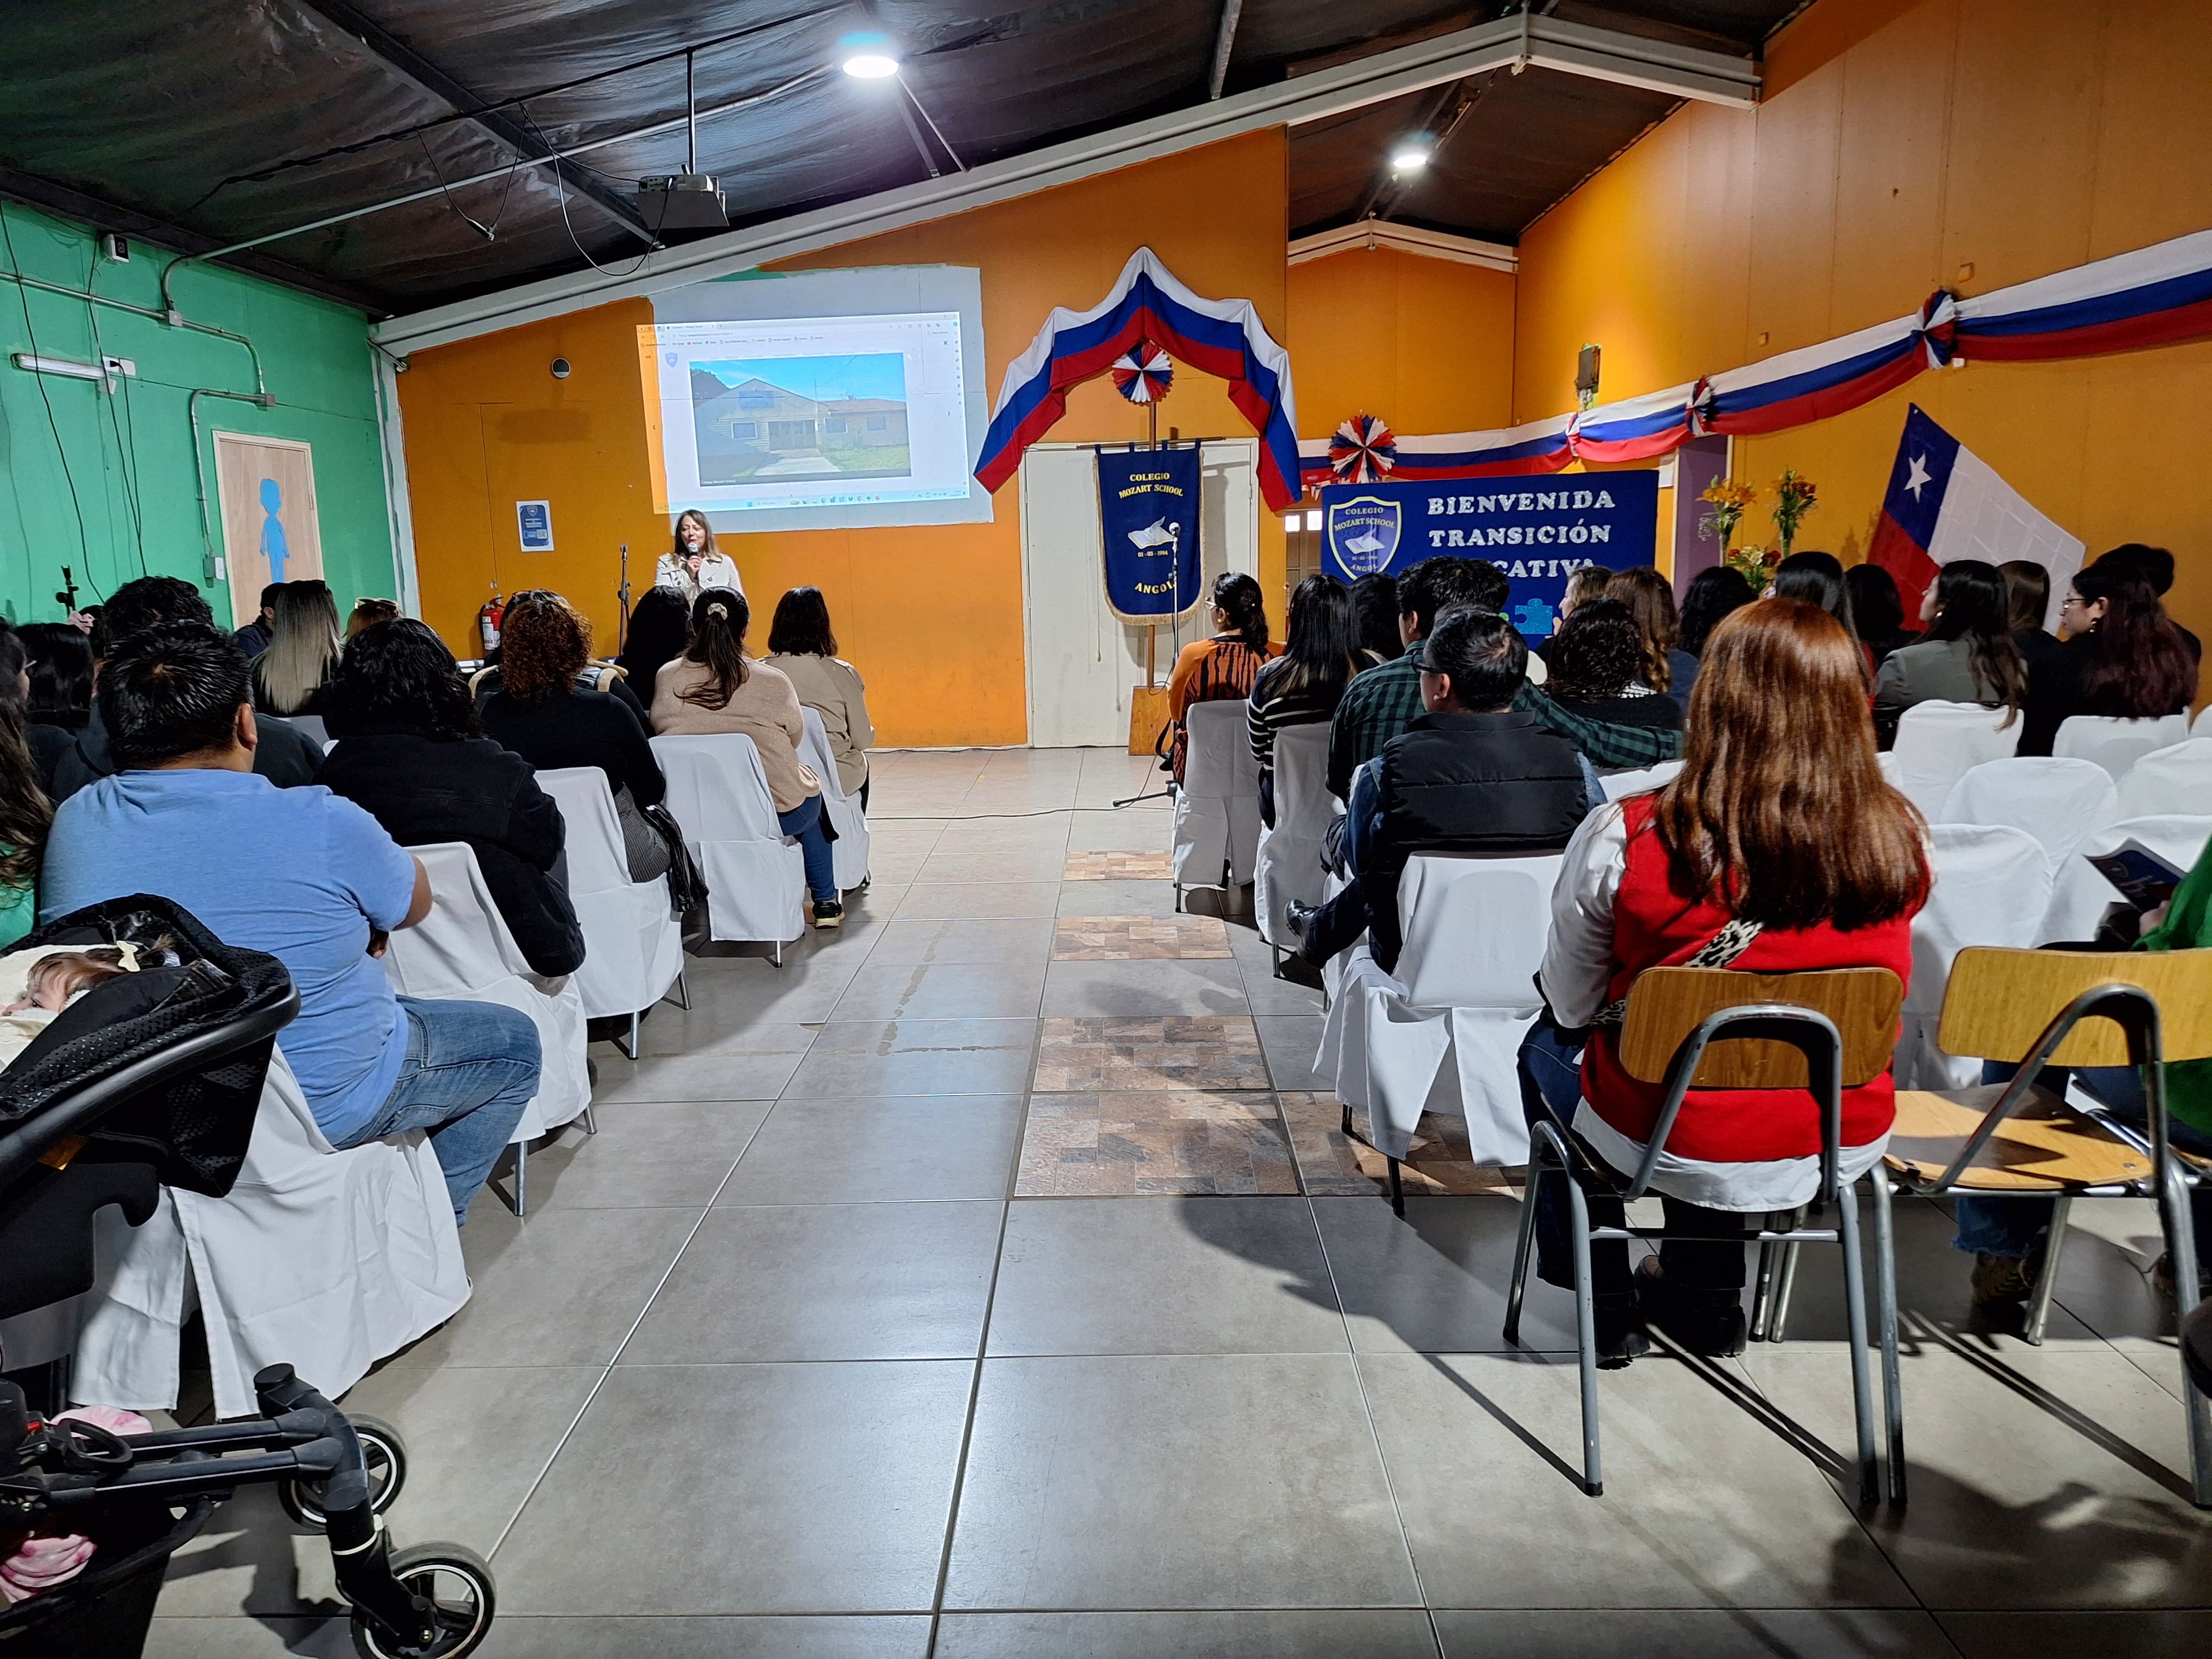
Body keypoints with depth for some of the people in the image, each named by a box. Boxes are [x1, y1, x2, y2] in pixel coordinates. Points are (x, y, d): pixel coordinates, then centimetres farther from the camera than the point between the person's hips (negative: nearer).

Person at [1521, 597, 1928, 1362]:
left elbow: (1571, 1007, -9)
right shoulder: (1899, 838, -13)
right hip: (1845, 1144, 4)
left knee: (1548, 1047, 27)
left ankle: (1606, 1303, 39)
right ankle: (1705, 1301, 48)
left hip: (1680, 1150, -4)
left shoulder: (1626, 838, -24)